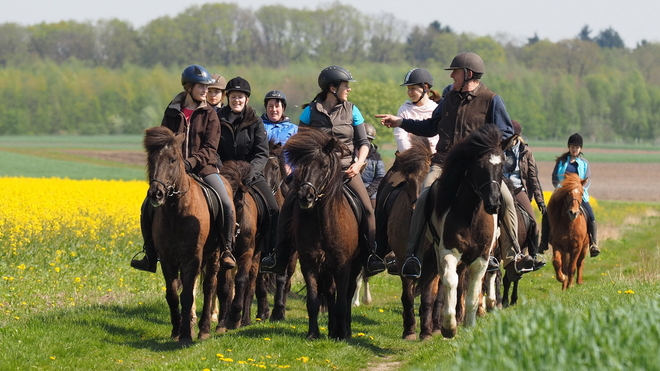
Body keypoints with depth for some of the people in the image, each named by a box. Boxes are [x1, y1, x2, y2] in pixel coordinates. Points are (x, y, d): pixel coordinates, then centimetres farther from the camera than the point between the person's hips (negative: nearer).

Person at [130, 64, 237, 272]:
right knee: (148, 207, -10)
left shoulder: (209, 115, 2)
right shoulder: (172, 112, 7)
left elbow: (210, 148, -6)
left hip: (203, 168, -2)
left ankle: (227, 250, -9)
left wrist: (192, 161, -23)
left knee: (226, 205, -23)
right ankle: (150, 256, 2)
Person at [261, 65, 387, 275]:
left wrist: (358, 164, -10)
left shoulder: (352, 111, 5)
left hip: (346, 169, 0)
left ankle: (372, 254, -9)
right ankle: (279, 256, -1)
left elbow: (363, 142, 7)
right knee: (289, 206, -12)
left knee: (366, 206, -20)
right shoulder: (311, 112, 1)